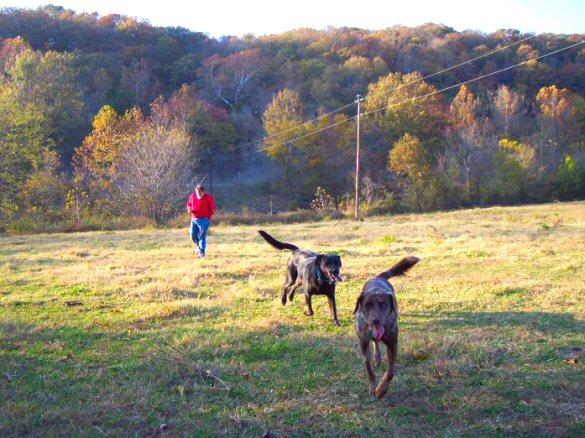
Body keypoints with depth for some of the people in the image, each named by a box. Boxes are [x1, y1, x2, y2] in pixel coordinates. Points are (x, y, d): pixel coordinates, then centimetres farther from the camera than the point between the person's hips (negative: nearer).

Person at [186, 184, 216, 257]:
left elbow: (212, 207, 1)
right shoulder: (192, 196, 2)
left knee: (202, 235, -10)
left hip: (204, 220, -4)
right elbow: (189, 204, 16)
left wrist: (211, 215, -12)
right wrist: (189, 209, -6)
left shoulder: (209, 197, -7)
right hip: (194, 219, 4)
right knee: (193, 235, 4)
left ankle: (202, 252, -4)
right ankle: (199, 246, 31)